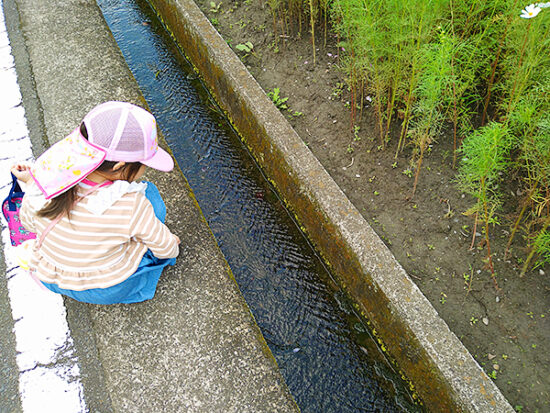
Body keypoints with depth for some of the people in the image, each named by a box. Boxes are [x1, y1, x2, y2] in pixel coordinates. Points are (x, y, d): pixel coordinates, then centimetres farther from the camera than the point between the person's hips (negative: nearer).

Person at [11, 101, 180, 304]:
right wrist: (172, 245, 8)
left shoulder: (45, 185, -24)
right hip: (111, 291, -3)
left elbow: (29, 223, -2)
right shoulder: (132, 205, -34)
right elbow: (164, 247, -15)